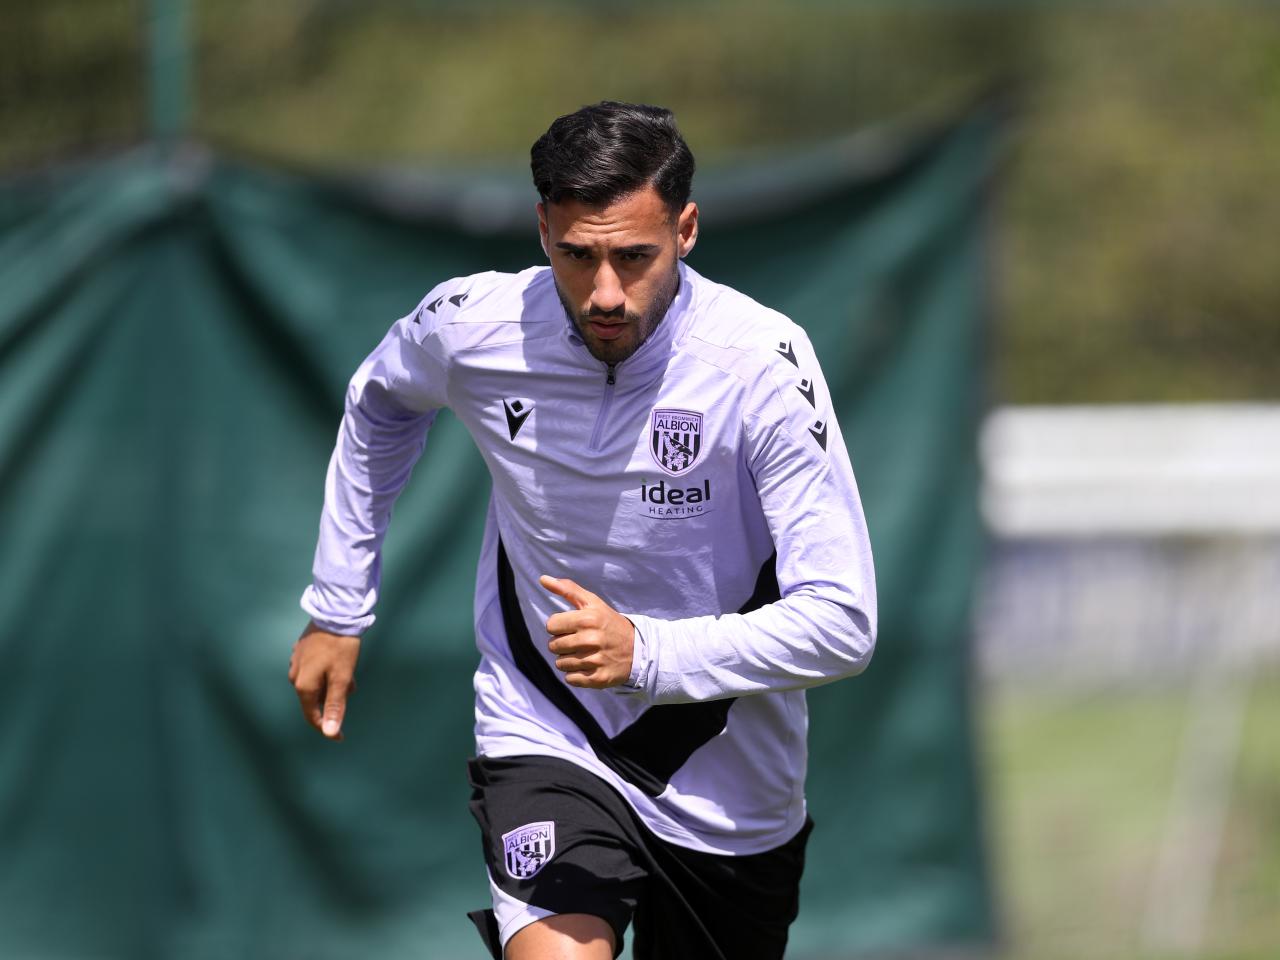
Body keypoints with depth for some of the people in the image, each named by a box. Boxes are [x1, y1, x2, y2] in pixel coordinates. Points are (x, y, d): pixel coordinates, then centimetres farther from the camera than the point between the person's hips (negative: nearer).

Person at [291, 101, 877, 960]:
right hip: (543, 743, 0)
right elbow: (379, 404, 15)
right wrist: (336, 611, 16)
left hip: (729, 785, 0)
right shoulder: (473, 327, -12)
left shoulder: (763, 363, -21)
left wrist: (647, 653, -36)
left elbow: (841, 623, -23)